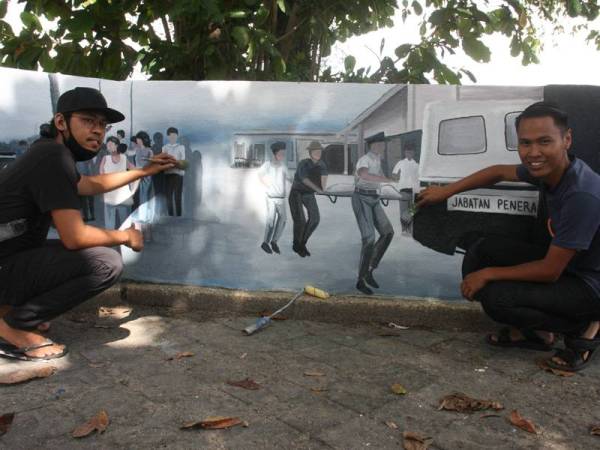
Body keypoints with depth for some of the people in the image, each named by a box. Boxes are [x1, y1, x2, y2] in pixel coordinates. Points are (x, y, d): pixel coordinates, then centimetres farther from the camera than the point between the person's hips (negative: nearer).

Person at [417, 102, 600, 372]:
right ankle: (533, 331, 11)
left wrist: (488, 274, -16)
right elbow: (499, 172, 14)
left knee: (495, 297, -25)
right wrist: (446, 191, 14)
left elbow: (550, 271, -26)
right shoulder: (548, 169, -8)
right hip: (562, 263, 8)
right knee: (482, 251, 0)